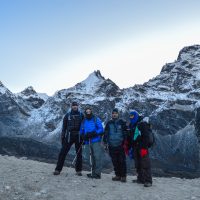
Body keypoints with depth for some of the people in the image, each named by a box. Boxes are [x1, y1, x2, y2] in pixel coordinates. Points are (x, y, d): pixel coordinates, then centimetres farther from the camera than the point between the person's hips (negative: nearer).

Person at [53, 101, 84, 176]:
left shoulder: (81, 115, 6)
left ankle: (78, 170, 17)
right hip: (69, 136, 0)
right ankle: (58, 169, 3)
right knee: (63, 152, -4)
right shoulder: (67, 115, 6)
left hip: (78, 136, 1)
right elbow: (64, 127, 8)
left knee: (79, 154, 6)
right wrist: (62, 136, 2)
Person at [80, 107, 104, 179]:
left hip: (96, 141, -4)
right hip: (87, 142, 4)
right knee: (90, 158, 7)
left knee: (97, 157, -9)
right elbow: (81, 132, 18)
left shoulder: (96, 119, 3)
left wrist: (93, 133, -19)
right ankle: (93, 173, 19)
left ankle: (97, 173, -5)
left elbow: (101, 129, -5)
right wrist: (83, 136, -4)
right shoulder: (83, 122, 16)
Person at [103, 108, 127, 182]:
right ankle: (118, 175, 18)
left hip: (120, 145, -3)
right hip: (112, 146, 3)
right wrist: (105, 142, 8)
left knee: (122, 161, -1)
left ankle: (123, 176, 8)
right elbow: (106, 133, 16)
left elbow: (125, 133, 4)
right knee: (115, 161, 8)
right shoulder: (109, 123, 11)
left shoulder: (122, 123, 2)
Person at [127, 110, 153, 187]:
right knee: (137, 164, 12)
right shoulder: (131, 125, 16)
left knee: (145, 164, -9)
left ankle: (148, 181, -7)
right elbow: (130, 137, 23)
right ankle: (140, 179, 21)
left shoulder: (142, 123, -9)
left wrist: (144, 148, -22)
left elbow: (145, 136, -17)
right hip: (135, 147, 8)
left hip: (142, 147, -8)